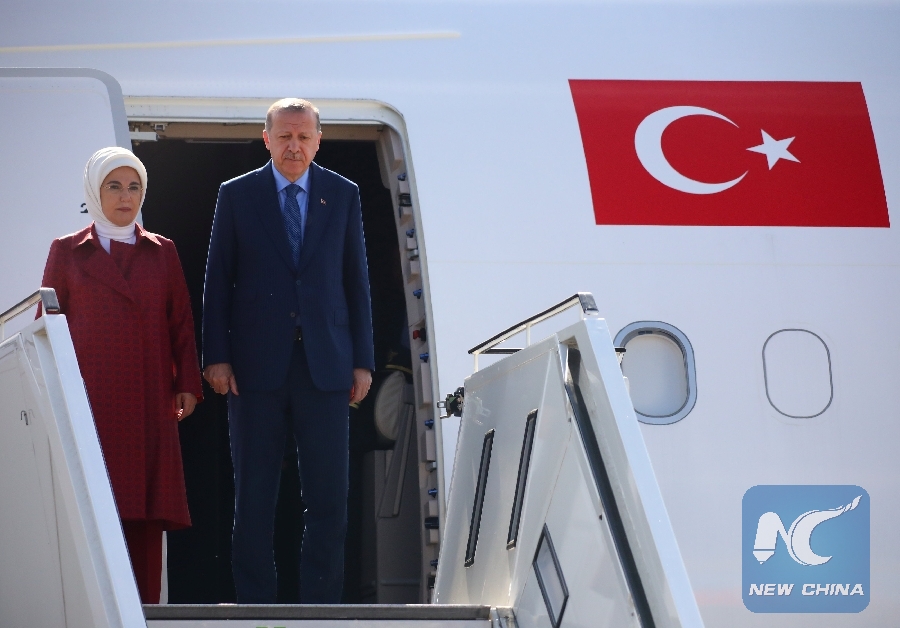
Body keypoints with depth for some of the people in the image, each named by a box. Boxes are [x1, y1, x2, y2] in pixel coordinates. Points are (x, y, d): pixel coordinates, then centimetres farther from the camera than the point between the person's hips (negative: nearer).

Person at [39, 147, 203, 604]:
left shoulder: (161, 252, 15)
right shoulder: (68, 251, 10)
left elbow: (181, 323, 12)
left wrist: (187, 385, 1)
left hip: (148, 401, 2)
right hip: (90, 399, -2)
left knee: (147, 513, -3)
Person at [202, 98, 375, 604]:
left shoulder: (344, 195, 8)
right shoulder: (237, 195, 5)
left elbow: (357, 281, 9)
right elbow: (218, 280, 4)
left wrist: (363, 360, 4)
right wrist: (216, 356, -4)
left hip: (325, 366, 1)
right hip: (257, 366, -1)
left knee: (329, 494, -1)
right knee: (254, 495, 3)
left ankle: (322, 603, 6)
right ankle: (256, 603, 11)